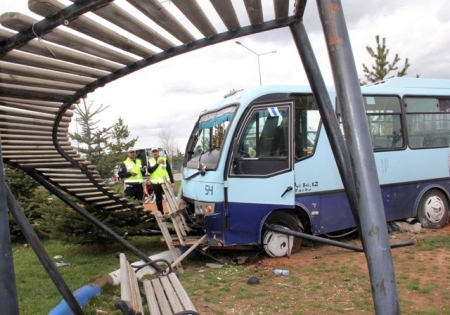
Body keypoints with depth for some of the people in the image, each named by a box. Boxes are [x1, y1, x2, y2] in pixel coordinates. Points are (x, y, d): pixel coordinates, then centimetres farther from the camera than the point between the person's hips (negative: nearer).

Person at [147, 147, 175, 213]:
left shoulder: (165, 159, 2)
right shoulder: (150, 161, 8)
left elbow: (169, 171, 0)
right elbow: (149, 170, -9)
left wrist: (172, 181, -6)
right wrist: (157, 163, -17)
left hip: (165, 182, -2)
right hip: (155, 183, 2)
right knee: (158, 199, 10)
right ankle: (161, 213, 20)